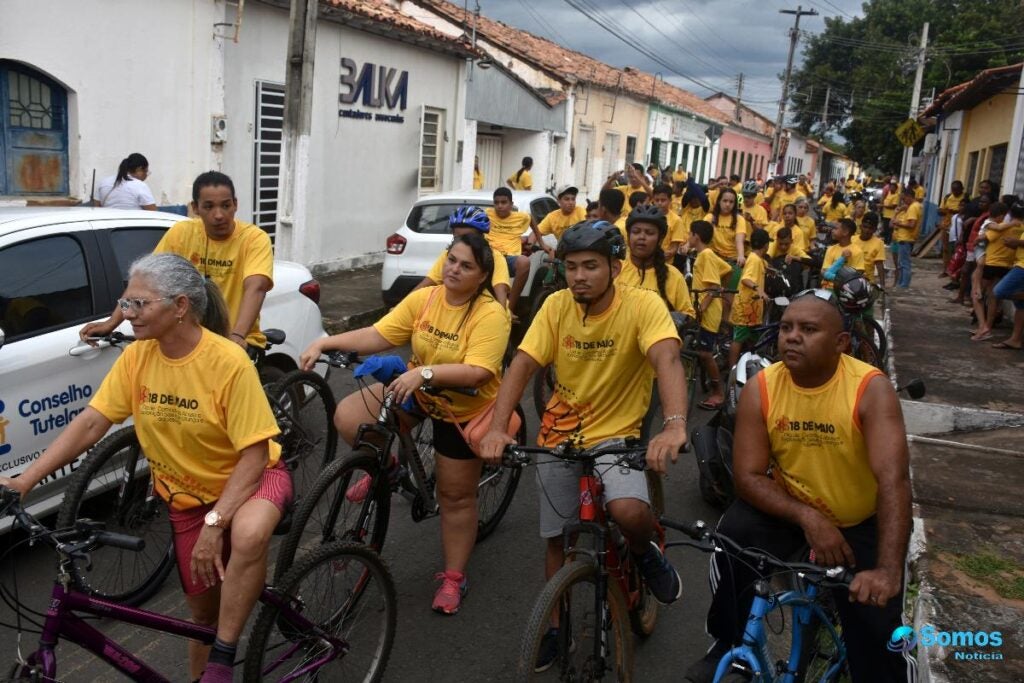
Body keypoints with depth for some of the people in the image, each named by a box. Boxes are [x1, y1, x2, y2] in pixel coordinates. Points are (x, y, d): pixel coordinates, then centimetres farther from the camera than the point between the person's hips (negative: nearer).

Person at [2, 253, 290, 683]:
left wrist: (214, 523, -31)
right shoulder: (136, 358, -9)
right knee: (203, 610, 14)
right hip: (188, 494, 5)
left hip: (250, 477, -5)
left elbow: (254, 454, -25)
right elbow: (89, 424, -7)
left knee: (247, 536, -39)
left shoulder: (228, 362, -26)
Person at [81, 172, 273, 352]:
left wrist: (237, 336, -44)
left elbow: (255, 288, -28)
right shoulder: (181, 233, -3)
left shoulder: (255, 238, -12)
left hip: (241, 341, -2)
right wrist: (111, 322, -17)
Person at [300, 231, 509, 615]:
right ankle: (385, 464, 14)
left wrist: (423, 372, -44)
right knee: (347, 417, -15)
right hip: (415, 392, 5)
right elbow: (377, 335, -11)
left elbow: (478, 373, -33)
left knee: (456, 496, 7)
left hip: (463, 410, -4)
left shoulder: (490, 314, -22)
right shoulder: (423, 299, -7)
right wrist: (325, 343, -22)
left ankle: (454, 577, 27)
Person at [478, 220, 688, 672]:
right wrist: (497, 428, -29)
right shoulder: (557, 305, -7)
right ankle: (554, 626, 36)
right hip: (558, 437, 4)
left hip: (615, 435, -3)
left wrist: (674, 425, -51)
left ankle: (645, 553, 6)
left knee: (629, 512, -30)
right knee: (557, 538, 14)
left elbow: (667, 359, -33)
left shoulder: (643, 305, -17)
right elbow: (522, 365, -14)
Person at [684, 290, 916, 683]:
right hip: (789, 508, 2)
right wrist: (807, 517, -30)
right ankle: (728, 646, 1)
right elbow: (747, 476, -15)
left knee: (877, 623, -13)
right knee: (733, 535, -22)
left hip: (861, 521, -1)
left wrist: (888, 570, -43)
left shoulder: (871, 388, -24)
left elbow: (893, 481, -33)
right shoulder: (760, 390, -16)